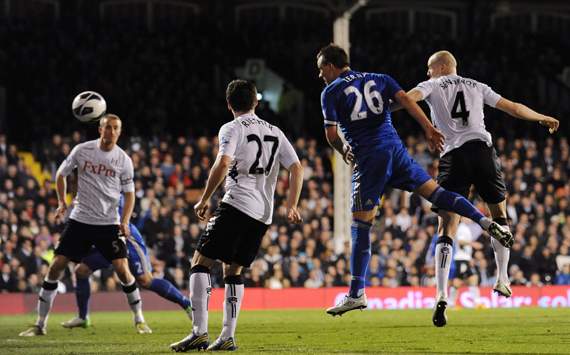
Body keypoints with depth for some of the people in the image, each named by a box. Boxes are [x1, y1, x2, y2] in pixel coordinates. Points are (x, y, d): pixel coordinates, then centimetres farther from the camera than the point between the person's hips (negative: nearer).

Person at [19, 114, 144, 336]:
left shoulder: (123, 160, -3)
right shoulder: (82, 150, -2)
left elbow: (129, 194, 1)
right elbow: (61, 174, 13)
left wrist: (125, 221, -13)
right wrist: (62, 203, 6)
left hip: (108, 223, -1)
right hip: (80, 220, 1)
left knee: (121, 268, -13)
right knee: (56, 266, -4)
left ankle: (139, 319, 6)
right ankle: (40, 324, 4)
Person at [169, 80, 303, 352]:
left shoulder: (232, 129, -1)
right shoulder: (275, 132, 18)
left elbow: (222, 164, -17)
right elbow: (296, 168, 12)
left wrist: (204, 200, -9)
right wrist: (292, 206, 13)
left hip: (237, 206, -6)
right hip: (264, 214, 7)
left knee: (200, 262, -3)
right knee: (233, 271, 15)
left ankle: (199, 332, -14)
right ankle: (227, 337, 7)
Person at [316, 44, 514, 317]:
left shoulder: (331, 92, 5)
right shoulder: (378, 79, 18)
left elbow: (331, 134, -3)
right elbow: (405, 100, 4)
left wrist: (344, 151, 17)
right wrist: (429, 129, -3)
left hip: (368, 158, -4)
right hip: (394, 147, 4)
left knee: (361, 225, -2)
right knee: (434, 191, 10)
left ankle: (356, 294, -3)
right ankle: (486, 223, -9)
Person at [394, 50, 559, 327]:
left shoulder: (432, 86, 12)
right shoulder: (477, 87, 21)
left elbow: (408, 98, -9)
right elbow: (513, 108, 26)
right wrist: (544, 119, 41)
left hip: (452, 156, -2)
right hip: (481, 149, 2)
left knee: (447, 228, -4)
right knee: (498, 213, 24)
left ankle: (442, 295, -18)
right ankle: (502, 279, 19)